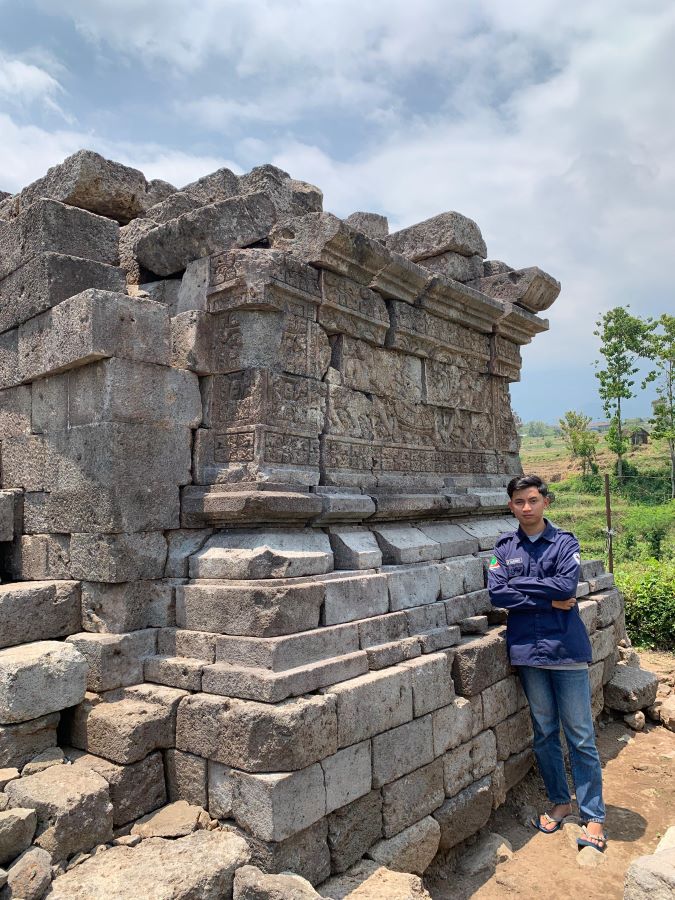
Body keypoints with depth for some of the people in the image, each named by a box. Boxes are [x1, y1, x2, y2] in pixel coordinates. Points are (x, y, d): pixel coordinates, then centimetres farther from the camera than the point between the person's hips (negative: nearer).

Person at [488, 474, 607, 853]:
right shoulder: (505, 547, 4)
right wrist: (549, 601, -12)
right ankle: (560, 800, 34)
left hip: (566, 648, -2)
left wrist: (519, 584, -12)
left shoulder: (565, 542, -1)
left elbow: (567, 585, -17)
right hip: (527, 648, 3)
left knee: (581, 736, 6)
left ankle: (593, 815, 21)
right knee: (545, 732, 16)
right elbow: (497, 594, -8)